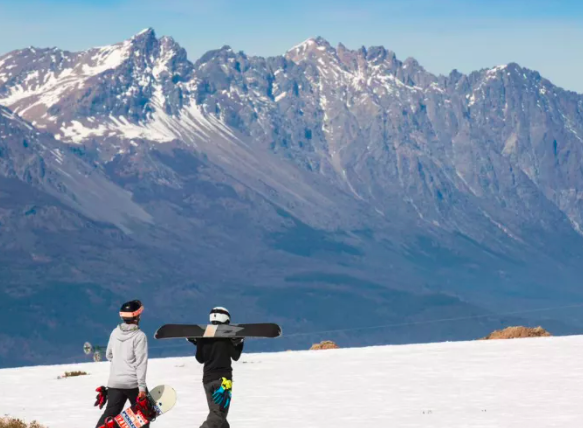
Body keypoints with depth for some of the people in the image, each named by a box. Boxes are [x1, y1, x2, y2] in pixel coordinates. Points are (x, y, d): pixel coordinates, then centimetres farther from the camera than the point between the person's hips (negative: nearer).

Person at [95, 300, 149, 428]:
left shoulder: (115, 332, 3)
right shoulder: (139, 336, -14)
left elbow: (109, 355, 15)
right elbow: (141, 363, -17)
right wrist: (142, 387, -17)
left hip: (114, 382, 5)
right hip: (133, 383, -5)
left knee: (110, 413, 9)